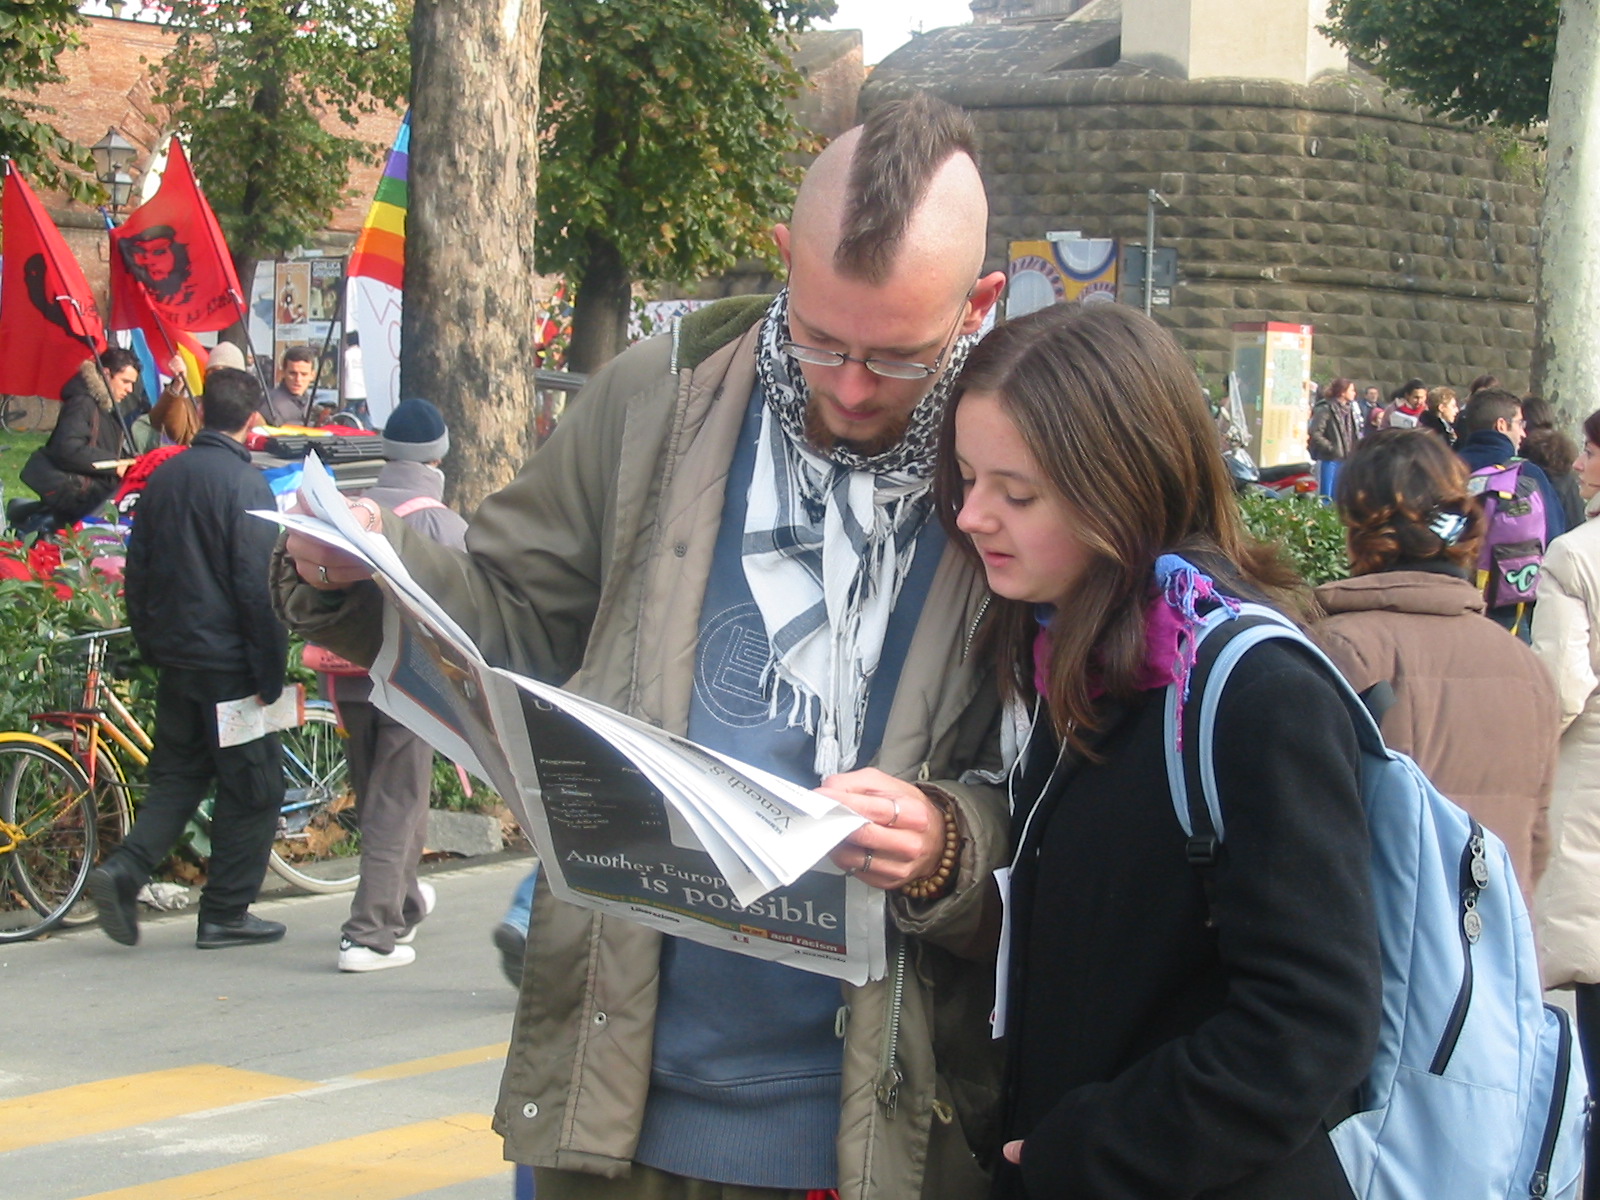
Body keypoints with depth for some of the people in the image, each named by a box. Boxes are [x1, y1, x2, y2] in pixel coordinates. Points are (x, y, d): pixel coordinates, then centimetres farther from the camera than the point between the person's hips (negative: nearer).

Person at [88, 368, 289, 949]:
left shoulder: (163, 477, 7)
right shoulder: (244, 483, -14)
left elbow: (137, 572, 12)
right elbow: (258, 587, -16)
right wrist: (270, 673, -11)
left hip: (174, 656, 7)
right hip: (228, 660, -7)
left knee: (177, 773, 17)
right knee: (253, 785, 4)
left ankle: (124, 869, -2)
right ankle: (226, 913, 6)